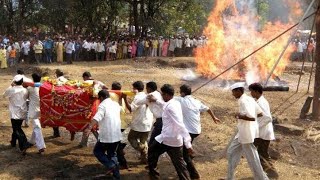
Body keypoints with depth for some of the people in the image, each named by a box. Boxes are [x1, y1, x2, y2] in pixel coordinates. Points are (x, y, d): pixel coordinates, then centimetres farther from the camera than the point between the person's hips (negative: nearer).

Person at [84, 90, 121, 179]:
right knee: (112, 154, 20)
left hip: (106, 136, -7)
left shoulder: (103, 105, -12)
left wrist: (89, 128, -42)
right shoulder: (116, 104, 11)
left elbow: (97, 117, -31)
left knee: (97, 151, 13)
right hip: (116, 135, 7)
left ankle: (111, 166, -3)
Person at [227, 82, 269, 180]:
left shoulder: (243, 101, -21)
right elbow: (260, 113, 10)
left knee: (252, 159, 1)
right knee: (232, 152, 18)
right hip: (244, 132, 10)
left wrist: (239, 116, -16)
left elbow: (252, 117, -30)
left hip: (247, 133, -10)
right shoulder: (250, 99, 6)